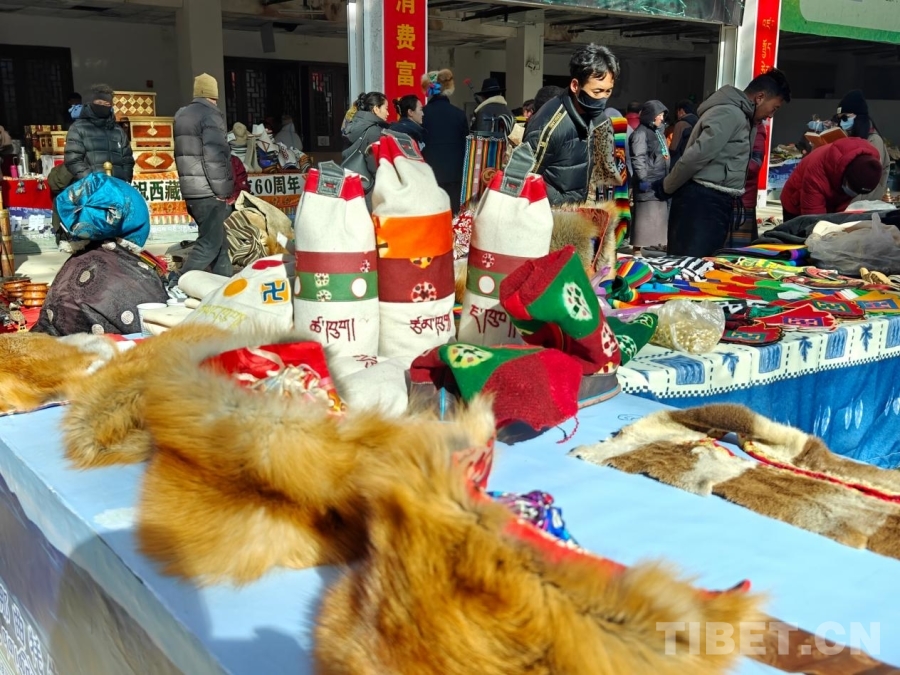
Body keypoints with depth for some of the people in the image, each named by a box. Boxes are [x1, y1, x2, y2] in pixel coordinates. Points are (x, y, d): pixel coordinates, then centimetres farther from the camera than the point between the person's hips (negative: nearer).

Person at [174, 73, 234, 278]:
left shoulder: (182, 116, 18)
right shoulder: (210, 115, -10)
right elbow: (214, 156, -19)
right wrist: (222, 190, -14)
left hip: (191, 190, 9)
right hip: (208, 192, -9)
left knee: (219, 241, 14)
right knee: (209, 244, -8)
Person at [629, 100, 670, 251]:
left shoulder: (657, 131, 20)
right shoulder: (641, 132, -9)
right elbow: (638, 158, -18)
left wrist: (667, 178, 22)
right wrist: (642, 178, -23)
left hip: (660, 181, 10)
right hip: (648, 182, -9)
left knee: (660, 214, 12)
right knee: (645, 215, -10)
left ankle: (657, 243, 19)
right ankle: (638, 247, -8)